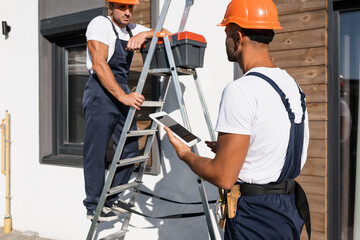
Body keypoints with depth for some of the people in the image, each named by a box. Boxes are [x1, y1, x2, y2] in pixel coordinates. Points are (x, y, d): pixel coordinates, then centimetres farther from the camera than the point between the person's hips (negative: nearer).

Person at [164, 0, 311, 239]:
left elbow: (223, 177, -21)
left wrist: (185, 154, -4)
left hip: (255, 220, -9)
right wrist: (227, 149, 18)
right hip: (290, 210, 9)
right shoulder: (292, 84, 7)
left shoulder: (241, 90, -21)